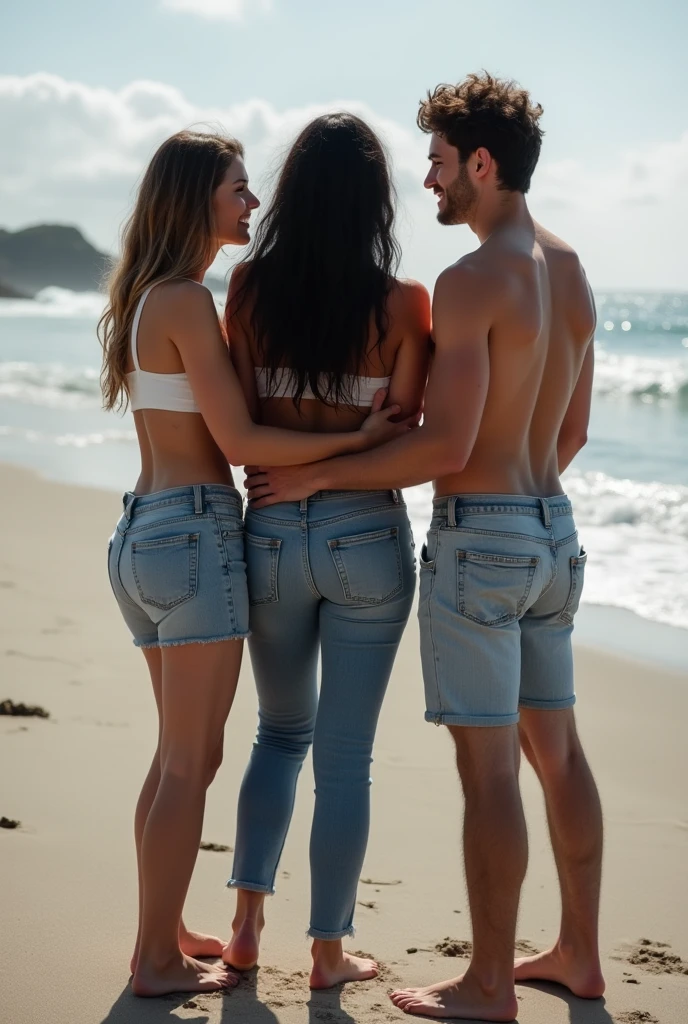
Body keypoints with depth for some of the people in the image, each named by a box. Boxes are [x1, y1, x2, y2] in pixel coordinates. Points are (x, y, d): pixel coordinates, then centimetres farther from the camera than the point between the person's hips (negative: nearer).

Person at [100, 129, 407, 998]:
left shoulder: (144, 299, 15)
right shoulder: (189, 302, -14)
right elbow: (239, 441, -17)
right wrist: (359, 439, -15)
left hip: (140, 534, 10)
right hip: (195, 535, -10)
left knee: (178, 753, 18)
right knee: (191, 762, -1)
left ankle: (161, 933, 28)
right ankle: (159, 960, 7)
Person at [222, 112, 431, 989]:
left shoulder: (250, 286, -4)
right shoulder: (403, 303, -10)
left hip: (272, 531, 3)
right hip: (366, 535, -2)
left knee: (281, 730, 22)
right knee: (345, 754, 8)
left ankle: (247, 922, 18)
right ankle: (329, 951, 16)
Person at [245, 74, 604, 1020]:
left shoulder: (471, 281, -16)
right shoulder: (572, 273, 11)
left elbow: (446, 445, -22)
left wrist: (319, 476, -13)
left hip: (476, 539, -9)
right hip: (552, 532, 9)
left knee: (488, 766, -3)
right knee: (555, 749, 15)